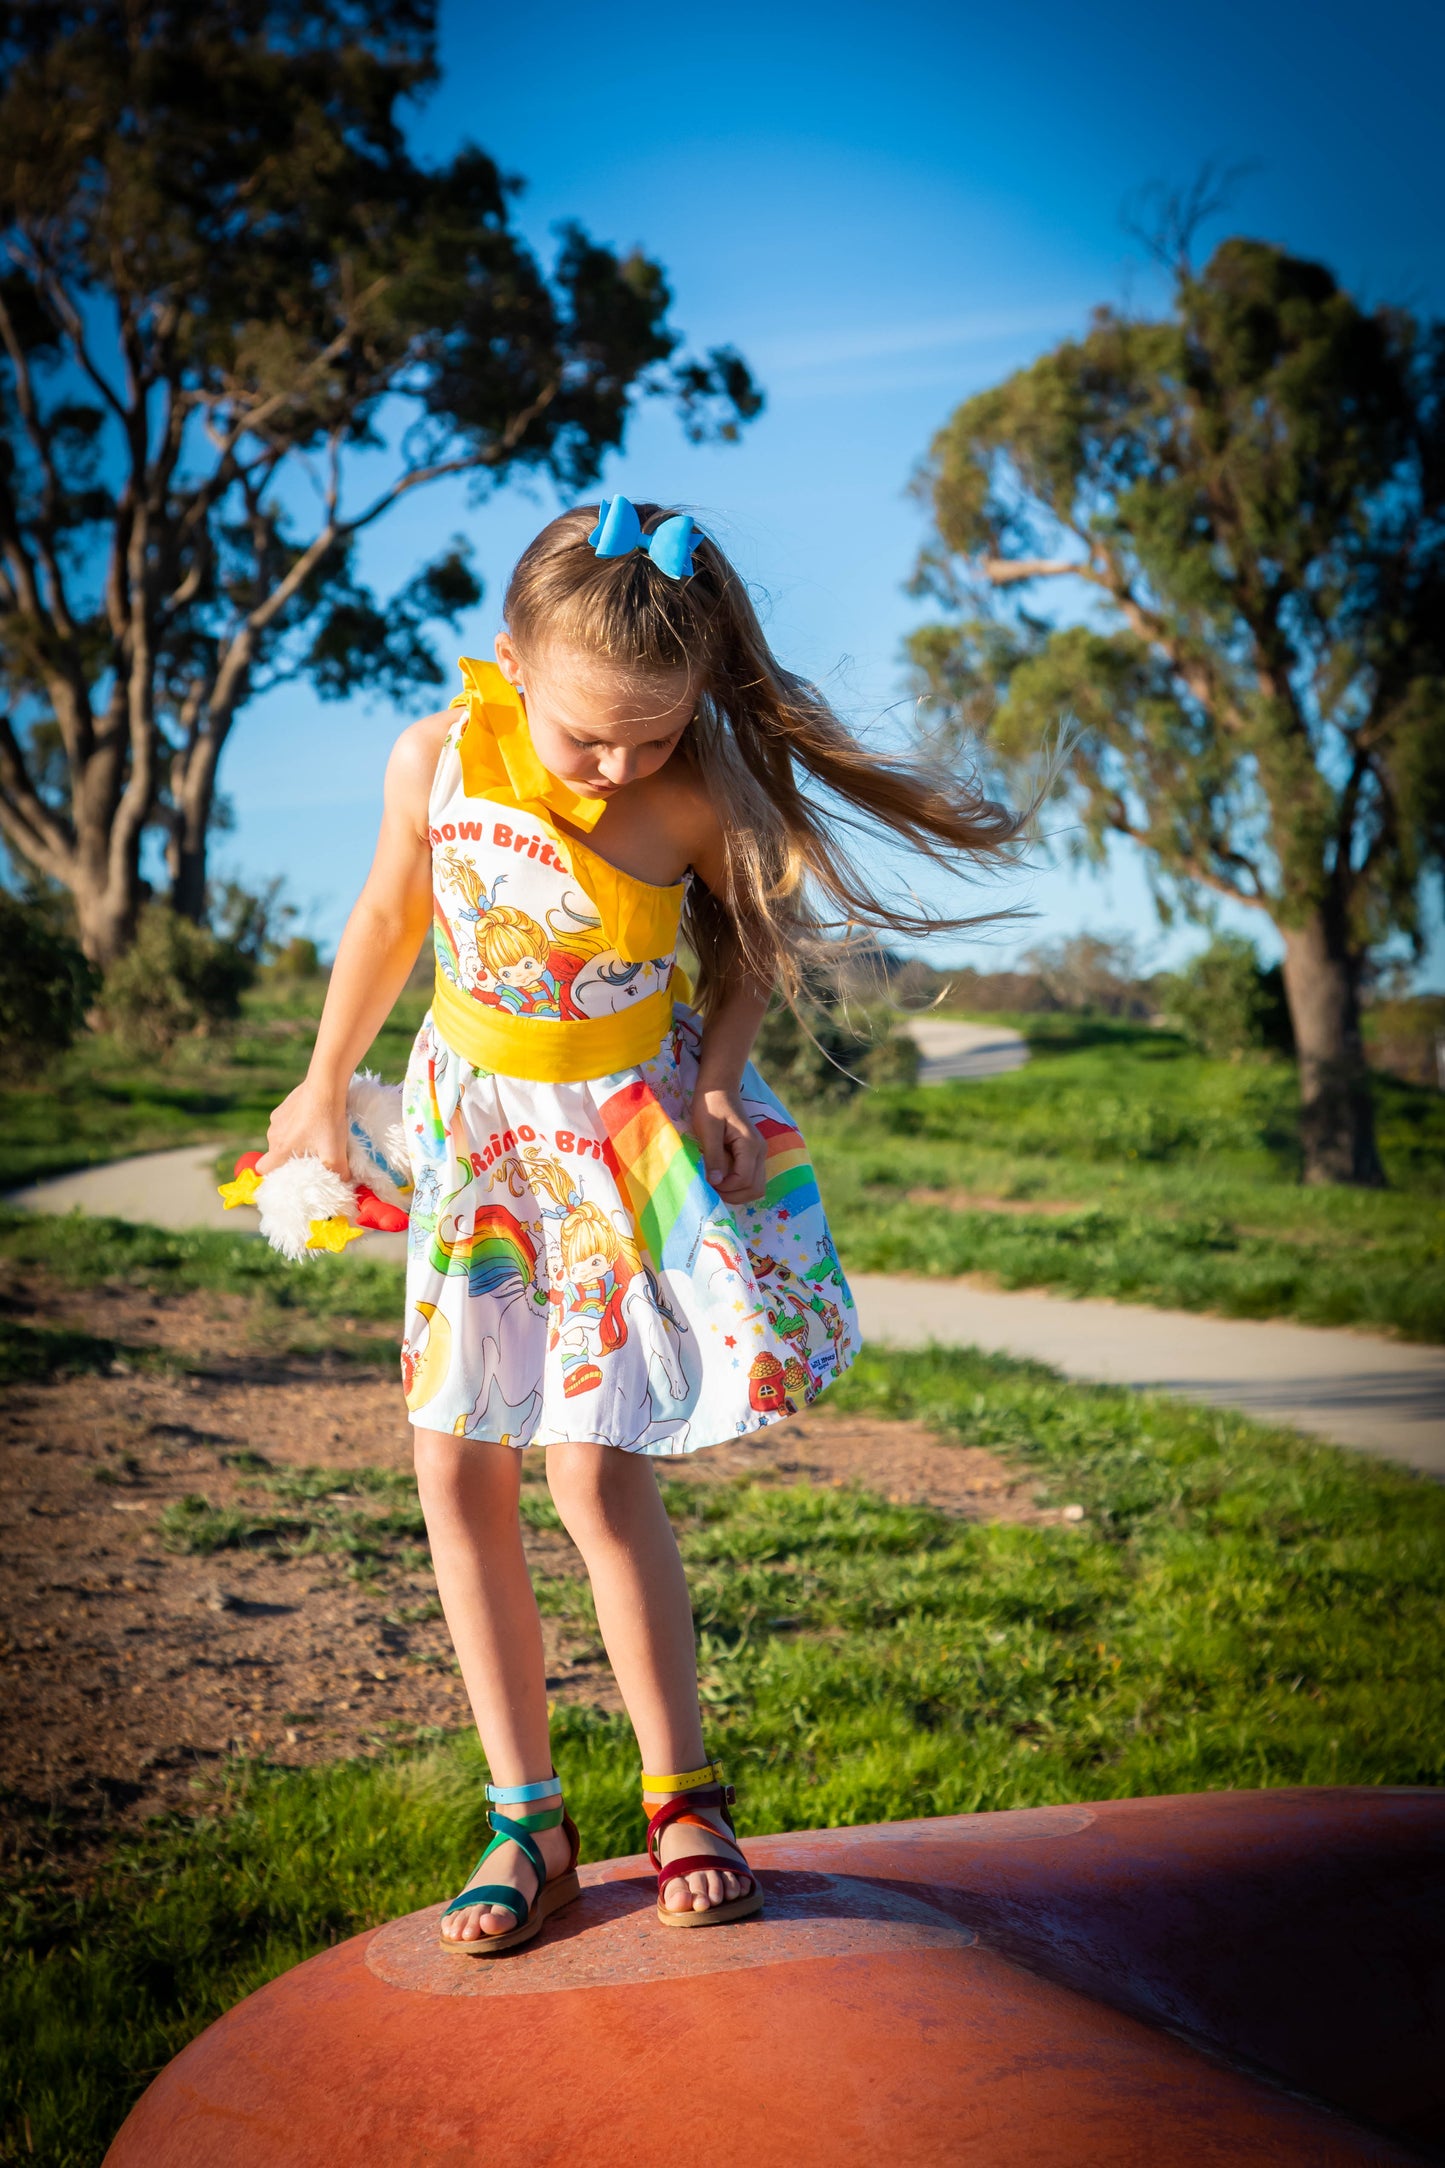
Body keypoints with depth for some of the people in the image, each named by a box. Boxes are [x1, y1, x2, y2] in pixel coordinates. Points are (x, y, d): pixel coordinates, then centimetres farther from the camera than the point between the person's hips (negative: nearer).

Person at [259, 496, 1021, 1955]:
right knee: (455, 1467, 1)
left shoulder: (692, 796, -19)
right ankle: (525, 1820, 13)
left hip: (632, 1129, -3)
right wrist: (323, 1089, 14)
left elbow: (753, 933, 1)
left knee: (594, 1469, -11)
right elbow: (391, 916, 5)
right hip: (474, 1122, 4)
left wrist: (716, 1074, -13)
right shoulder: (437, 756, -13)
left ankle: (683, 1800, 9)